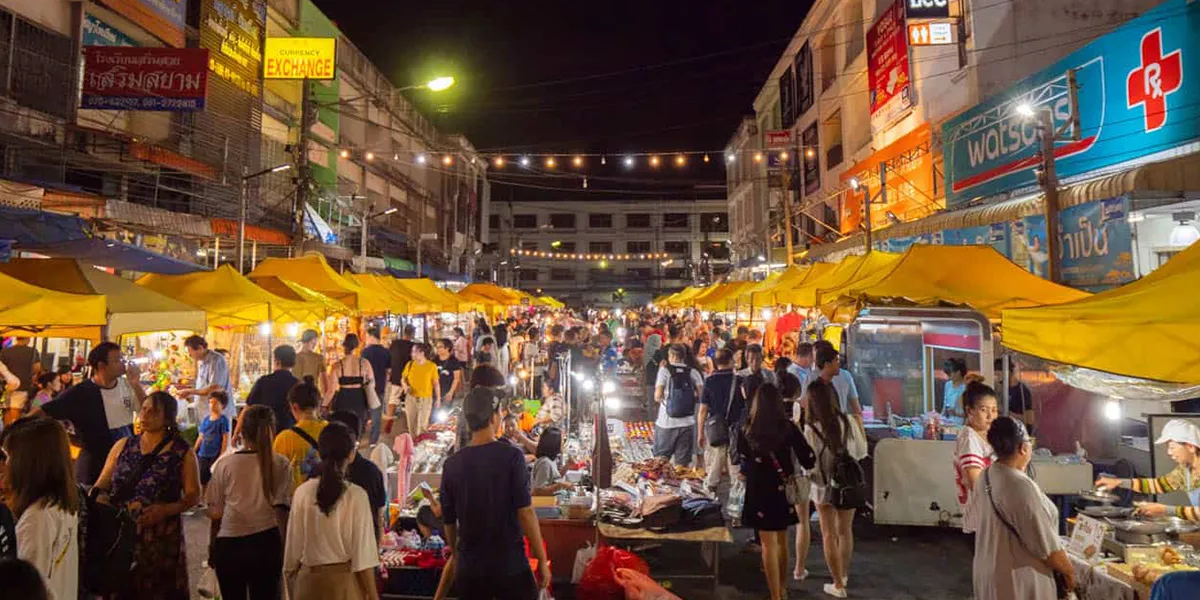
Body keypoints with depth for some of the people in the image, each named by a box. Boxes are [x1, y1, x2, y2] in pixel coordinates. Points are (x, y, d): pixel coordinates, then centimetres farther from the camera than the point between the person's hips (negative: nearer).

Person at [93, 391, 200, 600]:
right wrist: (99, 498, -12)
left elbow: (193, 495, -3)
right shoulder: (122, 446, 6)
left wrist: (167, 510, -19)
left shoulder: (183, 453, -4)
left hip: (162, 537, -3)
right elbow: (101, 485, 9)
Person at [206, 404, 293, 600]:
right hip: (266, 543, -1)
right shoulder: (281, 464, -7)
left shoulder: (224, 464, -4)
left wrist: (212, 547, 16)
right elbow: (281, 511, -8)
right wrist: (284, 547, 1)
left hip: (228, 545, 1)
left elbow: (215, 513, 2)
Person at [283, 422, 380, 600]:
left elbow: (293, 548, 1)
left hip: (309, 579, 3)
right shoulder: (356, 495, -15)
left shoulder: (303, 492, -6)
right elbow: (362, 556, -14)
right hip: (345, 580, -3)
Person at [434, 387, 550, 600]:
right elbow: (525, 512, -14)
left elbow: (449, 520, 7)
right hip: (511, 565, -3)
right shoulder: (511, 456, -12)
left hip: (470, 567, 3)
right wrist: (542, 560, -6)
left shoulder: (452, 464, -2)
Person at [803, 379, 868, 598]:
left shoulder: (811, 429, -23)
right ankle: (844, 575, 41)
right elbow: (862, 452, 0)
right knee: (845, 531, 22)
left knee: (829, 535, 14)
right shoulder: (848, 422, -13)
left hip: (825, 487, -3)